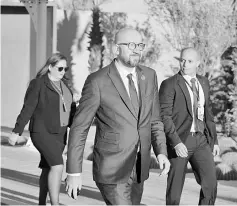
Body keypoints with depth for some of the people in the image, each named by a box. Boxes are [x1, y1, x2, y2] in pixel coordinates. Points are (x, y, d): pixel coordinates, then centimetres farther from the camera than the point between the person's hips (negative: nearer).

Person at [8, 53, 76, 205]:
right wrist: (16, 131, -12)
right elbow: (27, 109, -11)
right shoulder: (38, 84, -10)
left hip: (59, 132, 7)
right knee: (57, 166, -19)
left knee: (48, 168, 12)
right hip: (43, 132, -7)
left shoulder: (63, 84, 11)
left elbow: (68, 107, 19)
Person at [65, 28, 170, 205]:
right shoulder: (97, 81, -12)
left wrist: (161, 152, -3)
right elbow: (79, 128, -9)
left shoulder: (149, 76, 5)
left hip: (138, 169, 6)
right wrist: (74, 172, -11)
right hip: (111, 170, -6)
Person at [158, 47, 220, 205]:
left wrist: (214, 140, 15)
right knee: (175, 188, 3)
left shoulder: (203, 82, 11)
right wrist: (176, 143, -26)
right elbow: (164, 117, -16)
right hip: (178, 141, -4)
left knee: (210, 184, -9)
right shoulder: (169, 85, -10)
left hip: (201, 141, 5)